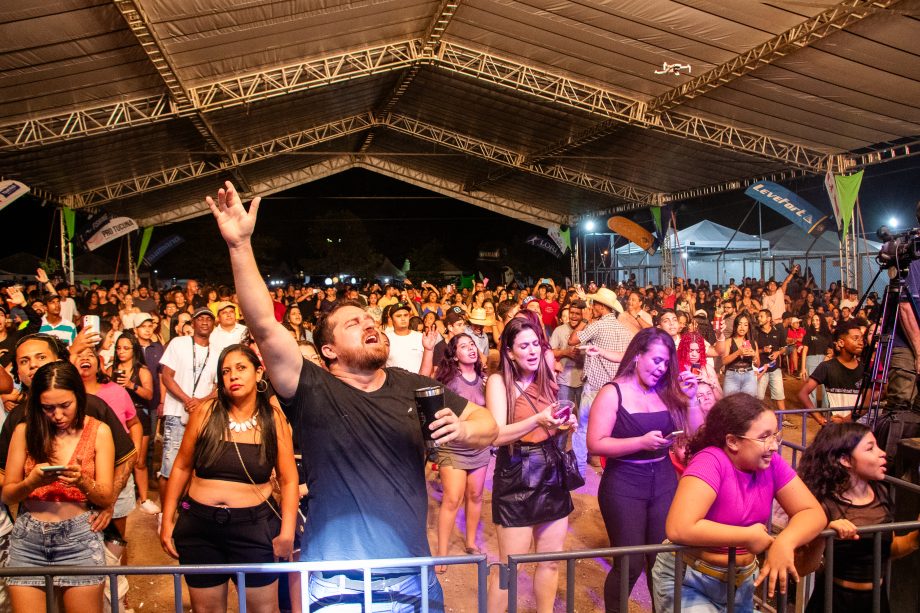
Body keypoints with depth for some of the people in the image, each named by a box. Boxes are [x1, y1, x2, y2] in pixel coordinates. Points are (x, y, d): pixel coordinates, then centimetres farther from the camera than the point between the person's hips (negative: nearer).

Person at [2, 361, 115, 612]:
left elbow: (107, 498, -2)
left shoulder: (99, 431, -3)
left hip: (79, 537, -1)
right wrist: (31, 482, -18)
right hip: (27, 537, 1)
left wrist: (82, 482, -21)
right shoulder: (24, 431, 0)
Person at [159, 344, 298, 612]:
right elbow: (181, 468, 4)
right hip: (198, 525, 1)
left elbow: (289, 479, -4)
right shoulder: (205, 414, -5)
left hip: (254, 527, -1)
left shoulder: (274, 419, -6)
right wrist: (167, 520, 4)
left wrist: (287, 533, -10)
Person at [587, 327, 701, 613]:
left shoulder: (665, 392, 4)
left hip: (664, 481, 5)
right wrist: (641, 442, -25)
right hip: (624, 485, -4)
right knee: (630, 564, 3)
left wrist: (691, 398, -6)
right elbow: (595, 444, -16)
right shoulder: (613, 393, -10)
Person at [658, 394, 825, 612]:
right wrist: (749, 536, -27)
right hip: (688, 580, -6)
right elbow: (679, 528, -37)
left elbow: (812, 511, -6)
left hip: (742, 580, 6)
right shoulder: (710, 462, -27)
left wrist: (785, 541, -27)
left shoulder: (770, 463, -8)